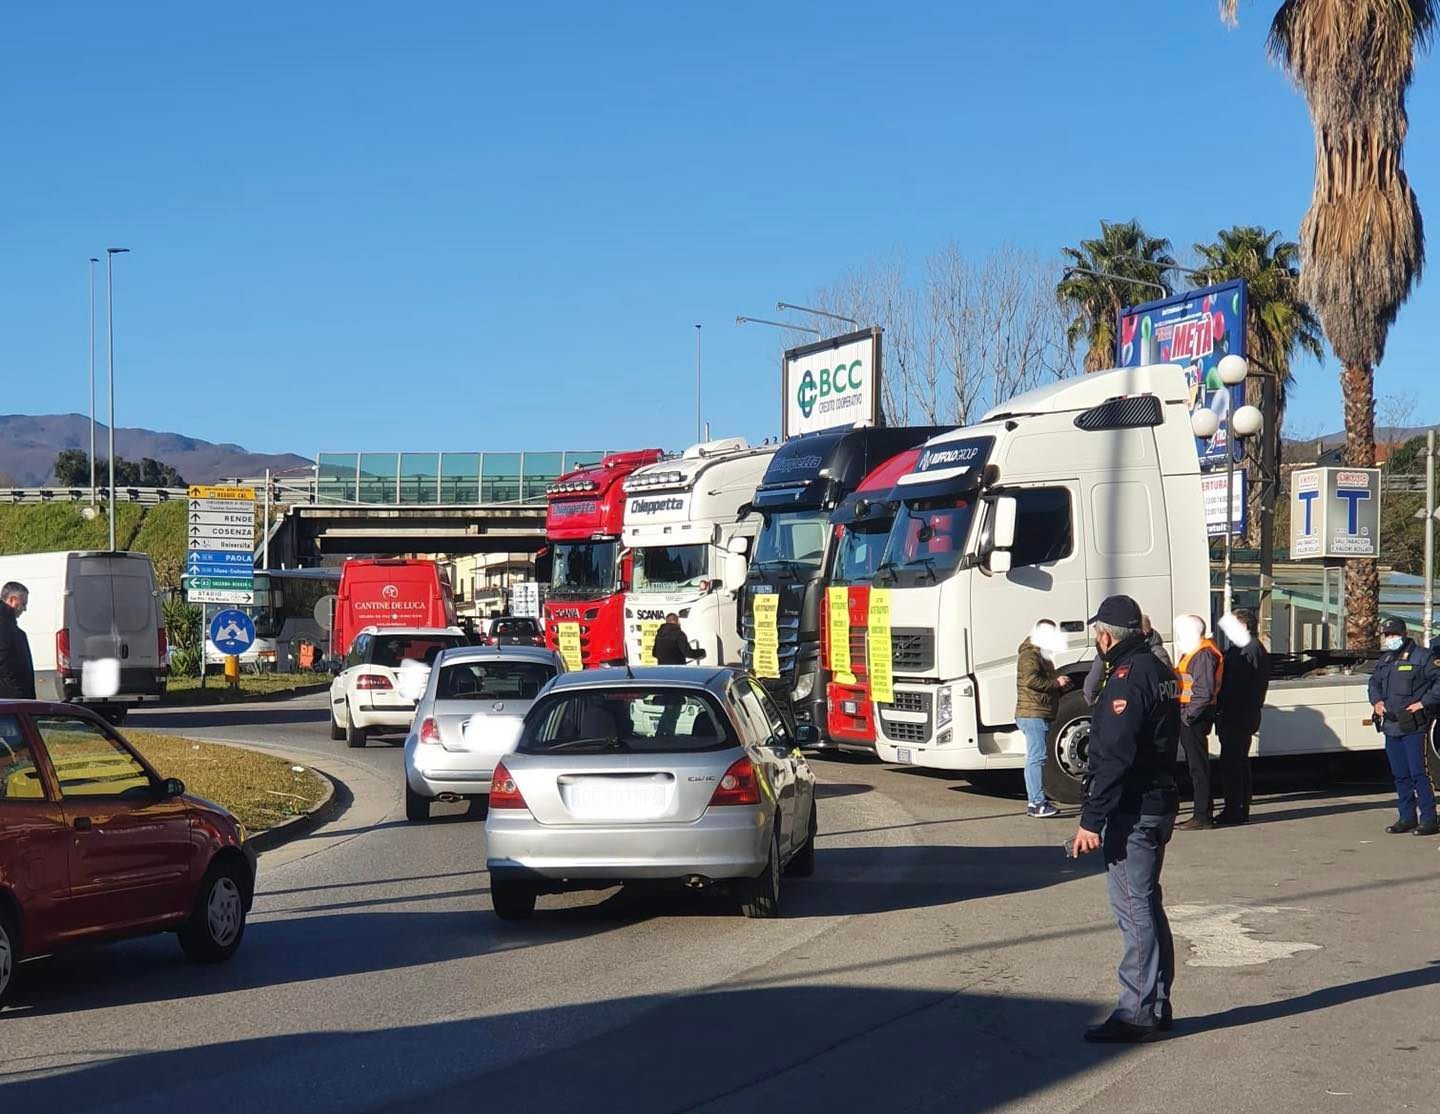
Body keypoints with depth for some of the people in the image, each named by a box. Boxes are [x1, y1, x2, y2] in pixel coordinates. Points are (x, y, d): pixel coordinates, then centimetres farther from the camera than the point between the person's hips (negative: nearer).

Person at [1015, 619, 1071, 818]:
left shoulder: (1044, 656, 25)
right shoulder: (1029, 655, -9)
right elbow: (1031, 680, -23)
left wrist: (1060, 685, 12)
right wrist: (1056, 683, -14)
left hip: (1043, 716, 11)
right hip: (1033, 714, -11)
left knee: (1036, 758, 11)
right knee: (1037, 757, -14)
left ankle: (1035, 802, 14)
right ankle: (1037, 803, -17)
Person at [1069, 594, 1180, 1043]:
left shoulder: (1127, 678, -17)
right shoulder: (1160, 672, 15)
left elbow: (1113, 758, -23)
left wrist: (1092, 819, -21)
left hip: (1132, 813, -10)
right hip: (1159, 804, 10)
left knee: (1134, 908, -6)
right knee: (1146, 905, 16)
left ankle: (1138, 1013, -3)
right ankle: (1156, 1006, 23)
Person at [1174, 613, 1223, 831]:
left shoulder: (1203, 655, -15)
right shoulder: (1194, 653, 19)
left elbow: (1204, 692, -22)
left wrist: (1188, 715, -20)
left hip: (1195, 718, -11)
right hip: (1189, 717, 11)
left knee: (1198, 766, -6)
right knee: (1196, 766, 14)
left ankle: (1203, 816, -3)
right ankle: (1204, 813, 21)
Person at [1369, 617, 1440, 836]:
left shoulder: (1421, 657, -5)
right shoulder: (1385, 660, 17)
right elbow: (1374, 682, 31)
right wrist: (1376, 701, 12)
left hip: (1413, 726, -7)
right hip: (1391, 727, 7)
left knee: (1418, 773, -9)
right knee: (1400, 775, 11)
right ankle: (1407, 817, 18)